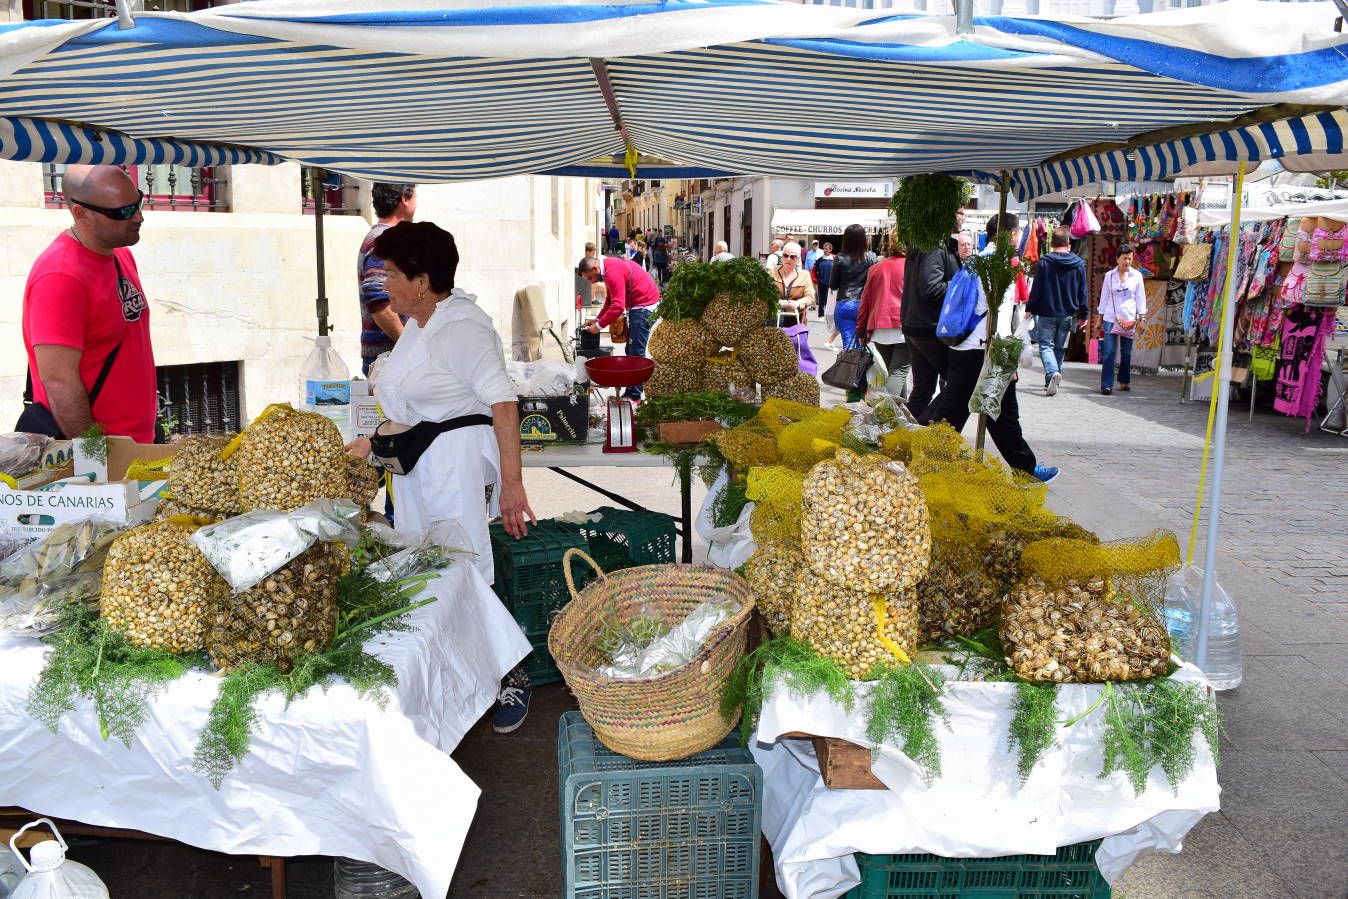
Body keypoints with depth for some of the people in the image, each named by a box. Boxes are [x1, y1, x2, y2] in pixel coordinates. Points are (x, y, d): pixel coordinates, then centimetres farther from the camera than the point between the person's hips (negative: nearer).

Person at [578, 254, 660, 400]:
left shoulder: (613, 273, -23)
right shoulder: (608, 268, 11)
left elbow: (618, 306, -26)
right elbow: (610, 300, 18)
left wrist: (599, 326, -19)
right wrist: (598, 319, 9)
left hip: (644, 305, -11)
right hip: (639, 305, 11)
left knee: (636, 351, -10)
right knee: (631, 349, 13)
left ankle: (634, 395, -7)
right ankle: (630, 392, 18)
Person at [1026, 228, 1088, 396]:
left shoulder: (1044, 262, -8)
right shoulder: (1079, 264, 2)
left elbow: (1036, 289, -7)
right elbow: (1083, 292, 5)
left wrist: (1030, 309, 2)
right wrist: (1083, 314, 11)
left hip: (1047, 313, -3)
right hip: (1068, 314, 3)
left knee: (1046, 345, 1)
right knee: (1060, 347, 14)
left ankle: (1052, 372, -25)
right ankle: (1052, 382, 19)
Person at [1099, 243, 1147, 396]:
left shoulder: (1136, 275, 5)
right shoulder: (1109, 275, 6)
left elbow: (1141, 298, 6)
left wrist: (1141, 318, -1)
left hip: (1129, 319, 1)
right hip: (1111, 318, -1)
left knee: (1126, 352, 7)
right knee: (1108, 351, -10)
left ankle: (1124, 381, 23)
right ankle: (1106, 385, -11)